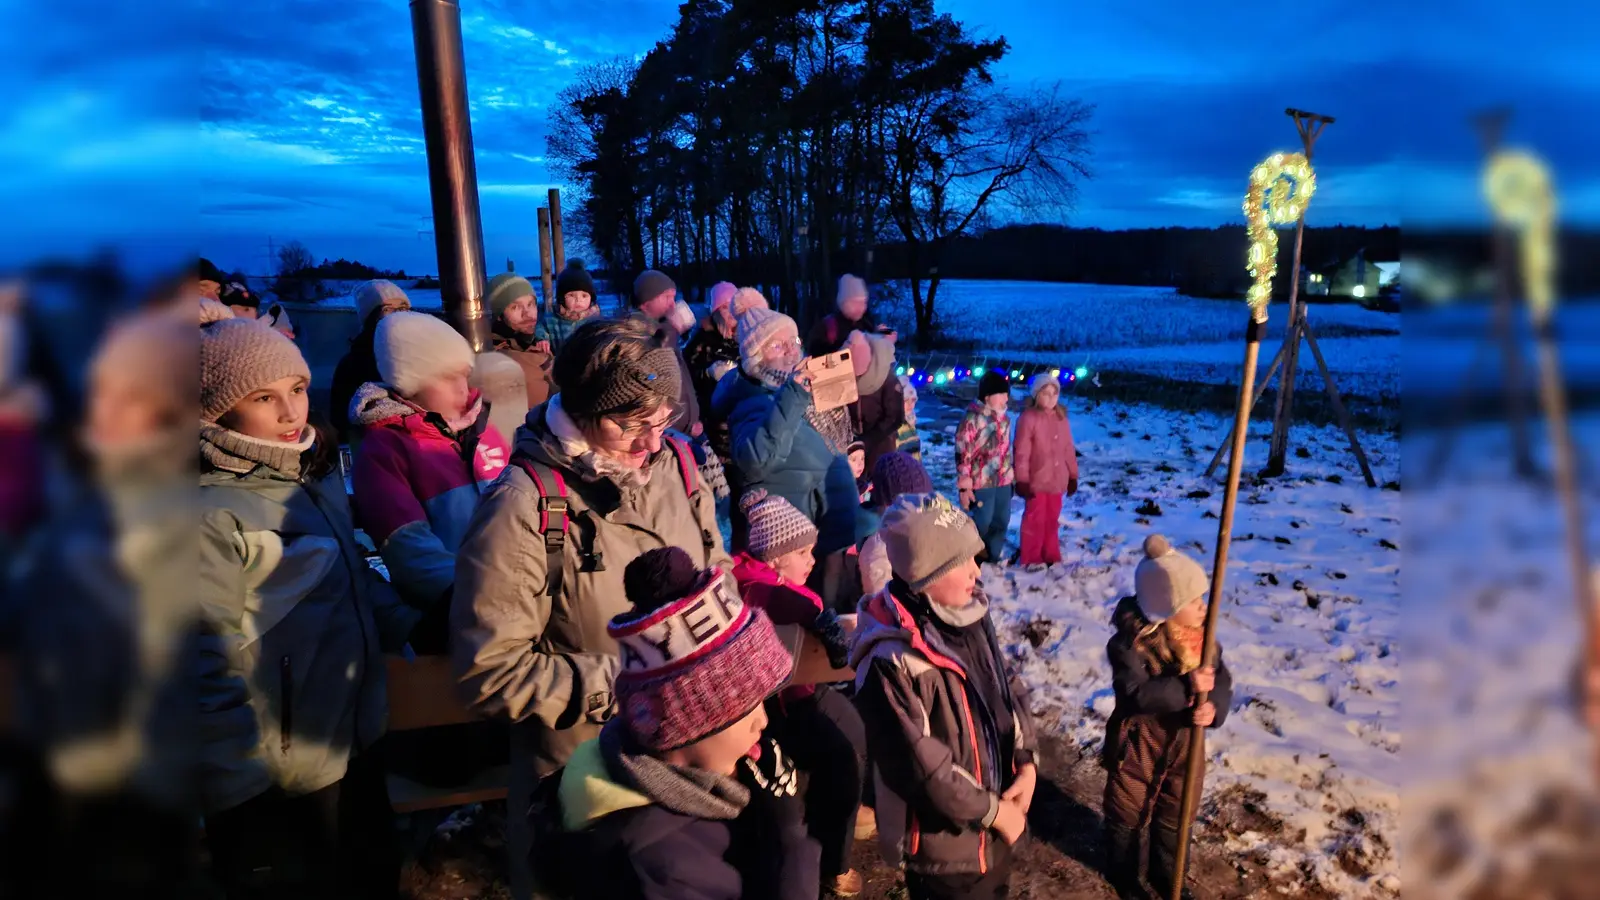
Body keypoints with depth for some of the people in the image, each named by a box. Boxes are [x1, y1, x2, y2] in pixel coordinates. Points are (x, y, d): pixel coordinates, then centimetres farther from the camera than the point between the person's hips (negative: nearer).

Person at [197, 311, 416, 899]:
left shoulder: (317, 474, 3)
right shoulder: (209, 513, -22)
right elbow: (211, 671, -21)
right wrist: (242, 787, -17)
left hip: (357, 741, 7)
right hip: (281, 783, -7)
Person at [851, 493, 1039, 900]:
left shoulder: (968, 612, -6)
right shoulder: (892, 661, -29)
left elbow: (1008, 689, 6)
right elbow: (920, 768, -25)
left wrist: (1026, 761, -6)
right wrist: (992, 810, -14)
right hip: (945, 841, -7)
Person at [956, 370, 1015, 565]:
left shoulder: (1004, 417, 8)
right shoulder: (972, 419, -15)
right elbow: (963, 454, -14)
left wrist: (1010, 475, 20)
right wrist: (964, 486, -15)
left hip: (1003, 480, 7)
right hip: (981, 483, -7)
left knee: (1001, 520, 14)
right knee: (982, 523, 0)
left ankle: (995, 556, 31)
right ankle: (976, 559, 18)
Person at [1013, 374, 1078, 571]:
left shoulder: (1061, 418, 6)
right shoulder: (1028, 418, -13)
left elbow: (1068, 449, 12)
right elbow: (1021, 453, -13)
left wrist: (1073, 475, 12)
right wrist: (1021, 480, -14)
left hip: (1057, 480, 5)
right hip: (1036, 480, -5)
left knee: (1052, 519, 14)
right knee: (1035, 519, 3)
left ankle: (1051, 555, 27)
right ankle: (1031, 558, 14)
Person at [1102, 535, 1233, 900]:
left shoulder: (1202, 637, -9)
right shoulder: (1129, 642, -28)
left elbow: (1222, 681, -7)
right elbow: (1135, 694, -36)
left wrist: (1214, 706, -29)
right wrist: (1186, 686, -42)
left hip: (1183, 746, 5)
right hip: (1136, 746, -5)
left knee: (1175, 816, 24)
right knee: (1127, 815, 17)